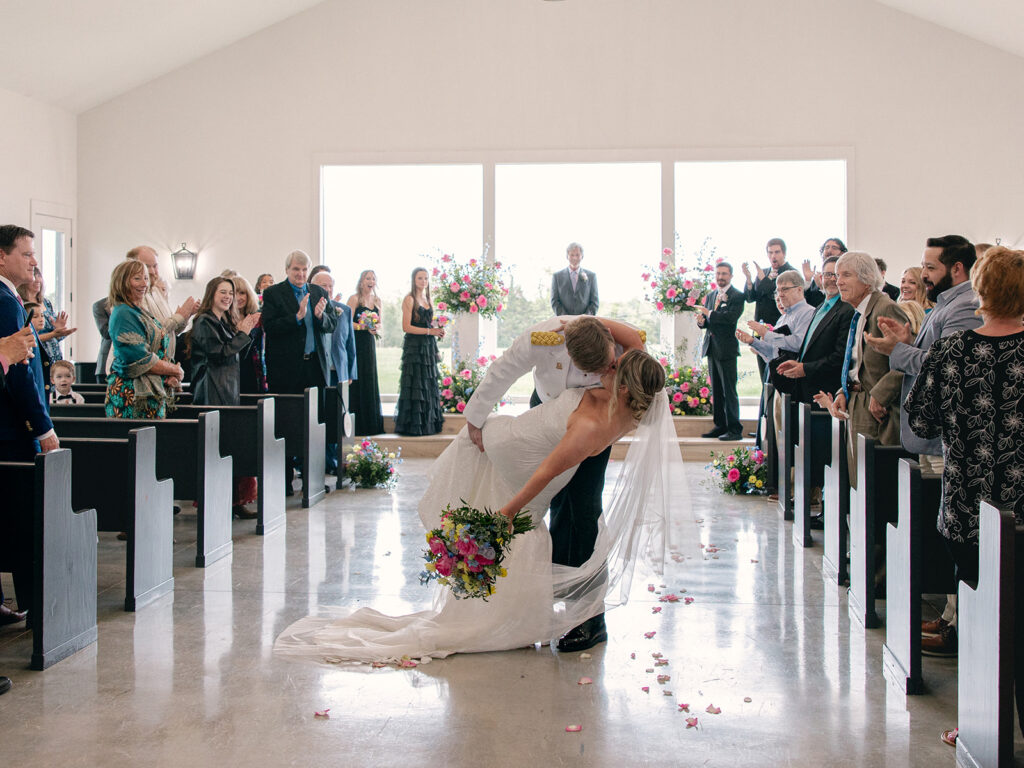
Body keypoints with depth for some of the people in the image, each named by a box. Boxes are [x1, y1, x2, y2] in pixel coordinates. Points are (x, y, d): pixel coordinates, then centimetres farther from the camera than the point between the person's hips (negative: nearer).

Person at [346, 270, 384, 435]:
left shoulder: (377, 300, 14)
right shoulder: (354, 299, -5)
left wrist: (376, 329, -5)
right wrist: (365, 327, -22)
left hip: (370, 344, 6)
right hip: (355, 343, -6)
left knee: (370, 382, 8)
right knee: (357, 381, -7)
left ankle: (372, 424, 14)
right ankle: (358, 426, -3)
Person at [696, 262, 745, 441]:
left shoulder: (737, 296, -6)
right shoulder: (710, 296, 17)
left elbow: (731, 317, -20)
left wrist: (709, 314, -18)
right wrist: (701, 320, -6)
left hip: (726, 349, -7)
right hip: (711, 348, 8)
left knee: (729, 391, -6)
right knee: (716, 391, 12)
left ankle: (735, 429, -1)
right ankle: (720, 426, 19)